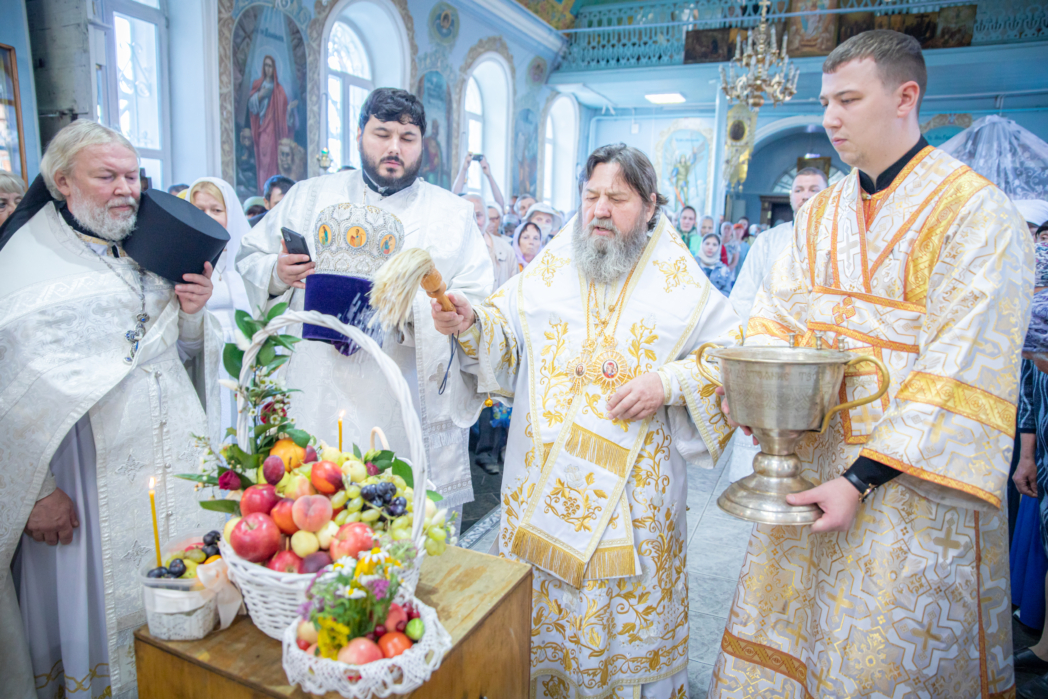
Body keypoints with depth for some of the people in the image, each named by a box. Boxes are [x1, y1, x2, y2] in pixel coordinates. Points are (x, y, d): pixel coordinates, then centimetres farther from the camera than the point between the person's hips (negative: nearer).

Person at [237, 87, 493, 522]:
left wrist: (414, 307, -19)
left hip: (409, 417, -2)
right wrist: (275, 273, -3)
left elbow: (478, 309, -3)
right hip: (314, 403, 2)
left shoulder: (453, 214, 7)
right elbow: (249, 257, 19)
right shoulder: (309, 197, 14)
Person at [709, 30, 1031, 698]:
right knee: (785, 627, 17)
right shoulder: (821, 212, 9)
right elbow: (777, 316, 7)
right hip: (809, 457, 6)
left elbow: (962, 369, -18)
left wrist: (862, 479, -22)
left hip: (912, 478, -5)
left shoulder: (975, 211, -13)